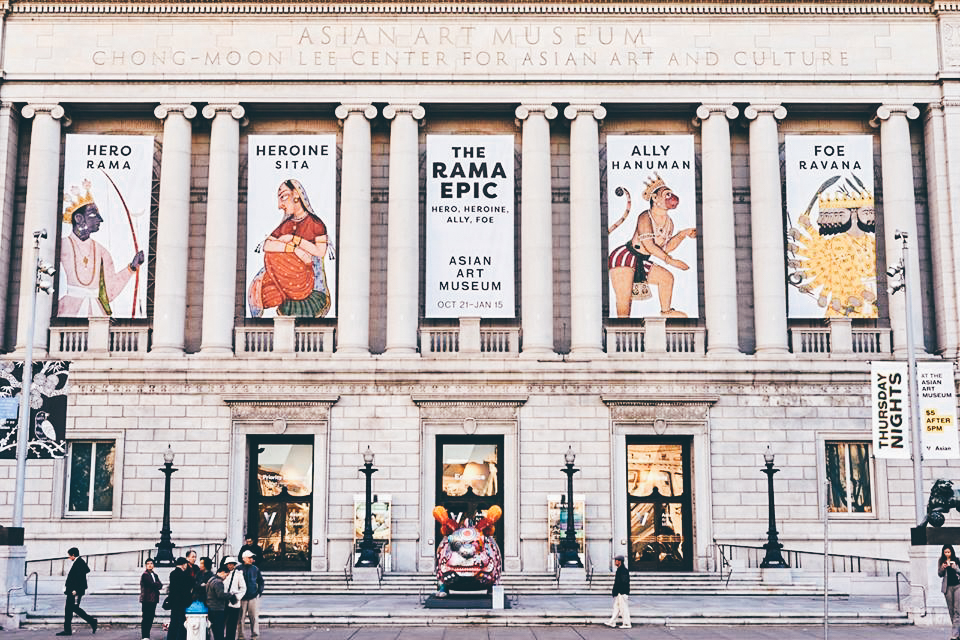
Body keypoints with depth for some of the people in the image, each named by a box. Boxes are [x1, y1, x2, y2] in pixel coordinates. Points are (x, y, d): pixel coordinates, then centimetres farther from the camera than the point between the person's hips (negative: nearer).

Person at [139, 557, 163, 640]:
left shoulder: (155, 575, 19)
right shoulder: (145, 575, -5)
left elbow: (160, 585, 8)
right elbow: (152, 584, -16)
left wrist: (156, 585, -11)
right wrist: (157, 585, 0)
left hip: (154, 599, 7)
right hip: (146, 599, -7)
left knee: (151, 618, 8)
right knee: (145, 618, -5)